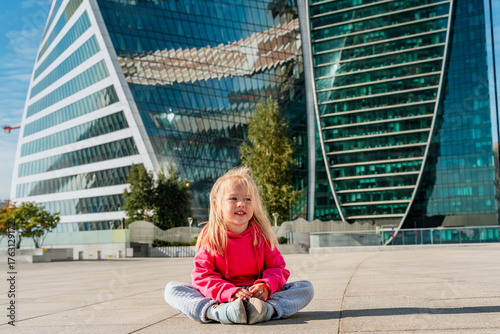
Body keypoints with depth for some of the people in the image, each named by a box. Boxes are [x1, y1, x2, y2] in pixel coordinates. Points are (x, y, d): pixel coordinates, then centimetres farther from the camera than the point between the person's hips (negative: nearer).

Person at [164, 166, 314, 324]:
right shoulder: (211, 236, -3)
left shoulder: (261, 234, 3)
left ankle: (269, 309, -42)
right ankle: (215, 312, -43)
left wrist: (265, 287, -21)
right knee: (172, 288, -19)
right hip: (217, 298, -1)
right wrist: (230, 293, -27)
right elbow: (202, 275, -10)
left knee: (306, 287, -14)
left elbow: (277, 268, 3)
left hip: (257, 297, 2)